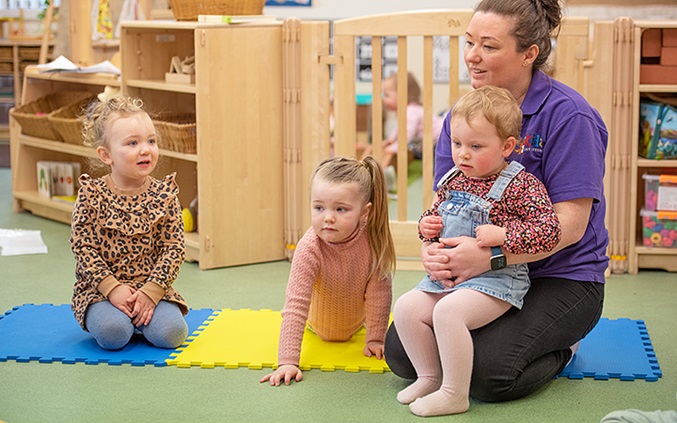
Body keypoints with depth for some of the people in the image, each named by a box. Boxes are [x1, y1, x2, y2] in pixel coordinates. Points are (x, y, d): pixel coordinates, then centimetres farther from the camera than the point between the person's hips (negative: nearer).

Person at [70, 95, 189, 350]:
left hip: (152, 287, 2)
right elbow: (83, 247, -7)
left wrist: (151, 291, -15)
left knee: (170, 333, -22)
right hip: (100, 288, -2)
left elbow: (174, 247, -4)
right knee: (113, 334, -28)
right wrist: (112, 288, -18)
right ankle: (104, 315, 7)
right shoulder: (92, 195, -6)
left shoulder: (164, 194, -1)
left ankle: (142, 315, 10)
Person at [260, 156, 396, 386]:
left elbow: (380, 290, -25)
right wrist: (287, 361, -49)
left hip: (357, 318, 2)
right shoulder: (309, 248, -44)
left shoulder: (373, 238, -38)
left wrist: (375, 338, -21)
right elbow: (295, 305, -45)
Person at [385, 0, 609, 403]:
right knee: (401, 351, -10)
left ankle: (559, 345, 6)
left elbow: (570, 223, -20)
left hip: (560, 277, -6)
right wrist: (434, 246, -21)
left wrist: (490, 256, -32)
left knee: (486, 370, -26)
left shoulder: (567, 114, -15)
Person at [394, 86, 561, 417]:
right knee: (406, 308, -5)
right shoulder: (453, 181, 10)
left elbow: (549, 230, -19)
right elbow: (436, 213, 28)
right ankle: (430, 377, 11)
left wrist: (501, 235, -25)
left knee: (448, 311, -30)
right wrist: (427, 225, 4)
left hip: (497, 278, -8)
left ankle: (454, 394, -18)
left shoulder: (521, 185, -12)